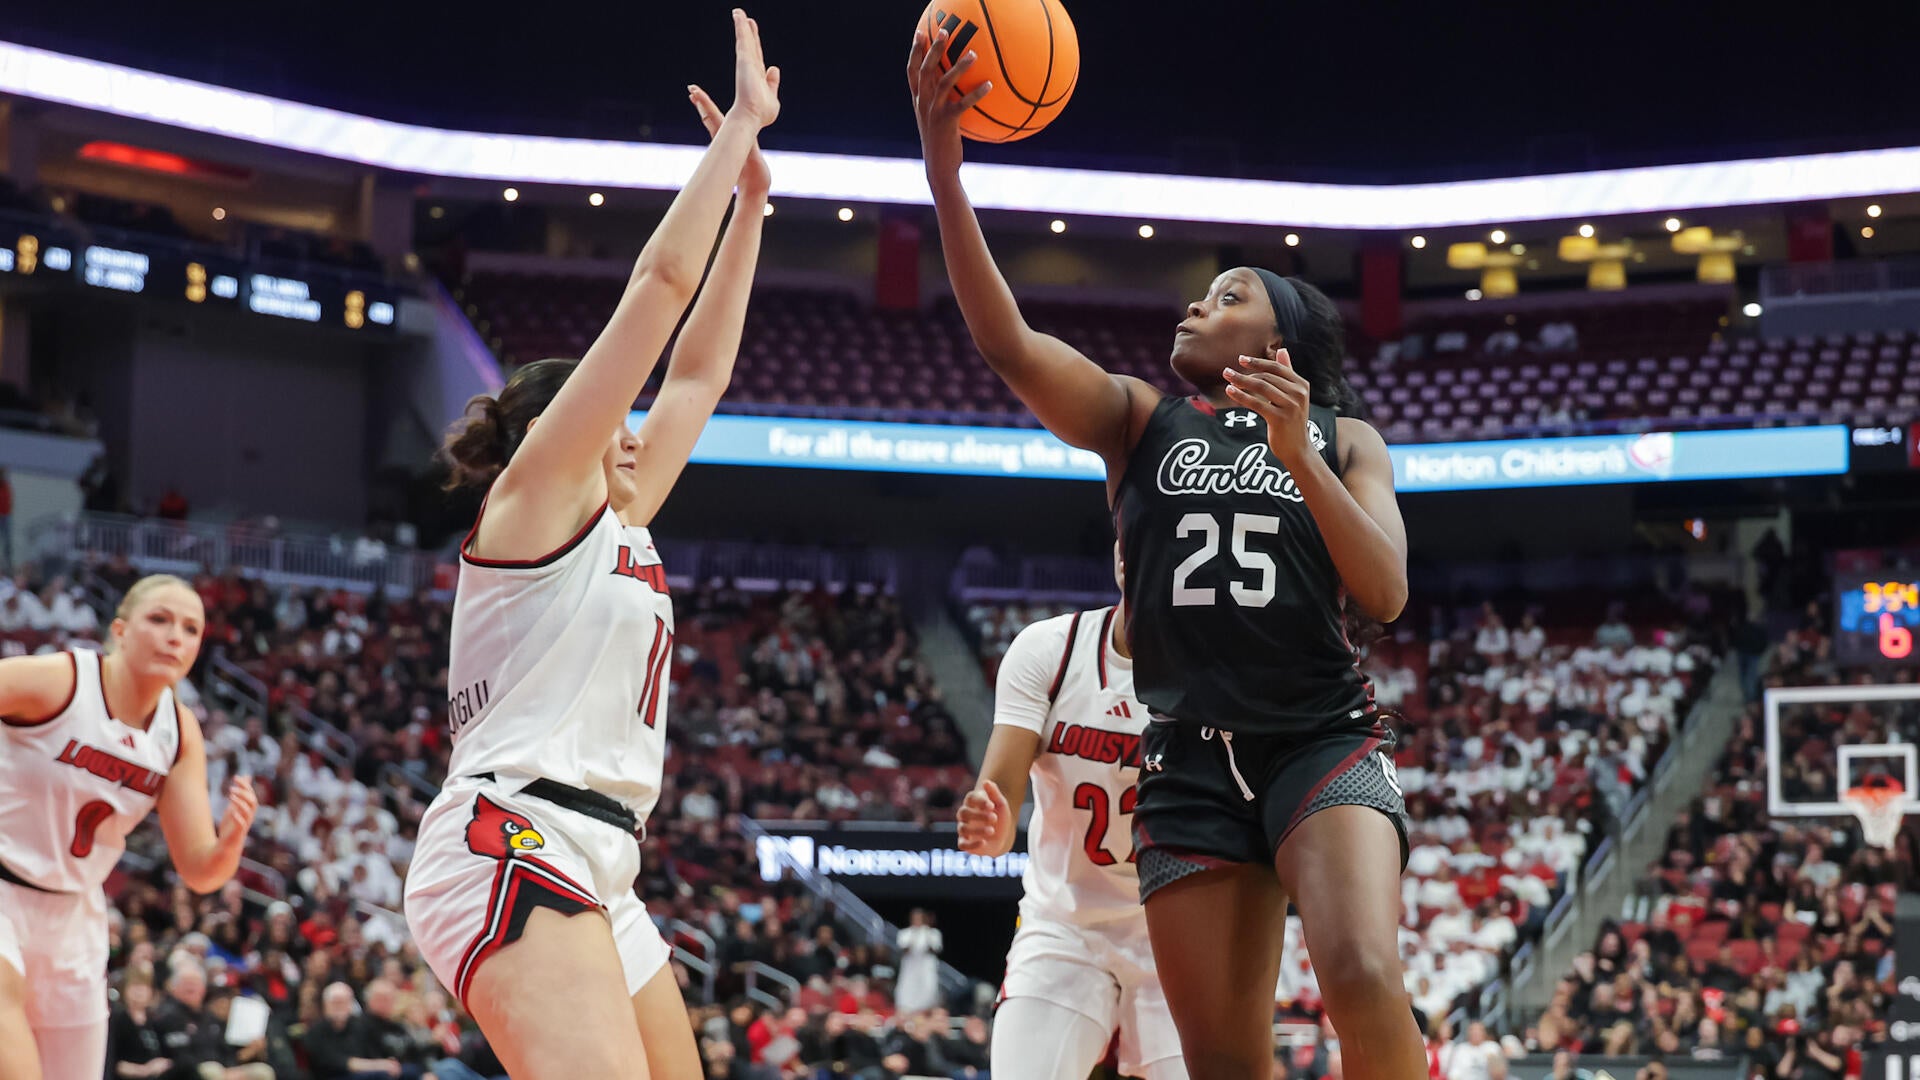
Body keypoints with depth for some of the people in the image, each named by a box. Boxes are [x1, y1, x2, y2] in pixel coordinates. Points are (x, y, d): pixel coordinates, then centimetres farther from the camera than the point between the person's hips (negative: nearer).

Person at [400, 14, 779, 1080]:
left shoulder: (619, 526, 25)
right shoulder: (533, 493, 3)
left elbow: (699, 372, 29)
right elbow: (661, 281, 1)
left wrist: (750, 199, 30)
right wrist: (742, 122, 6)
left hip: (590, 870, 10)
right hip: (512, 840, -10)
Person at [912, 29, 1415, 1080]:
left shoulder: (1343, 439, 11)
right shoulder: (1140, 419, 12)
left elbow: (1384, 595, -3)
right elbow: (1006, 341, -5)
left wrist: (1297, 457, -16)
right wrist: (942, 168, -17)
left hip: (1323, 740, -2)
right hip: (1190, 759, 2)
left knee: (1363, 978, -28)